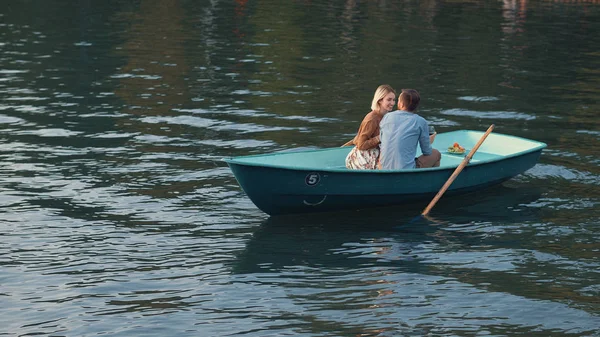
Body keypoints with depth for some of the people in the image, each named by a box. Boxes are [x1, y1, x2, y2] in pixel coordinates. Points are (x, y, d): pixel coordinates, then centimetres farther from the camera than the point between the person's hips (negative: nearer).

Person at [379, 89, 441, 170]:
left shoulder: (386, 117, 3)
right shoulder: (421, 122, -7)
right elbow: (427, 152, 1)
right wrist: (429, 142, 26)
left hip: (384, 169, 4)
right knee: (436, 154, 20)